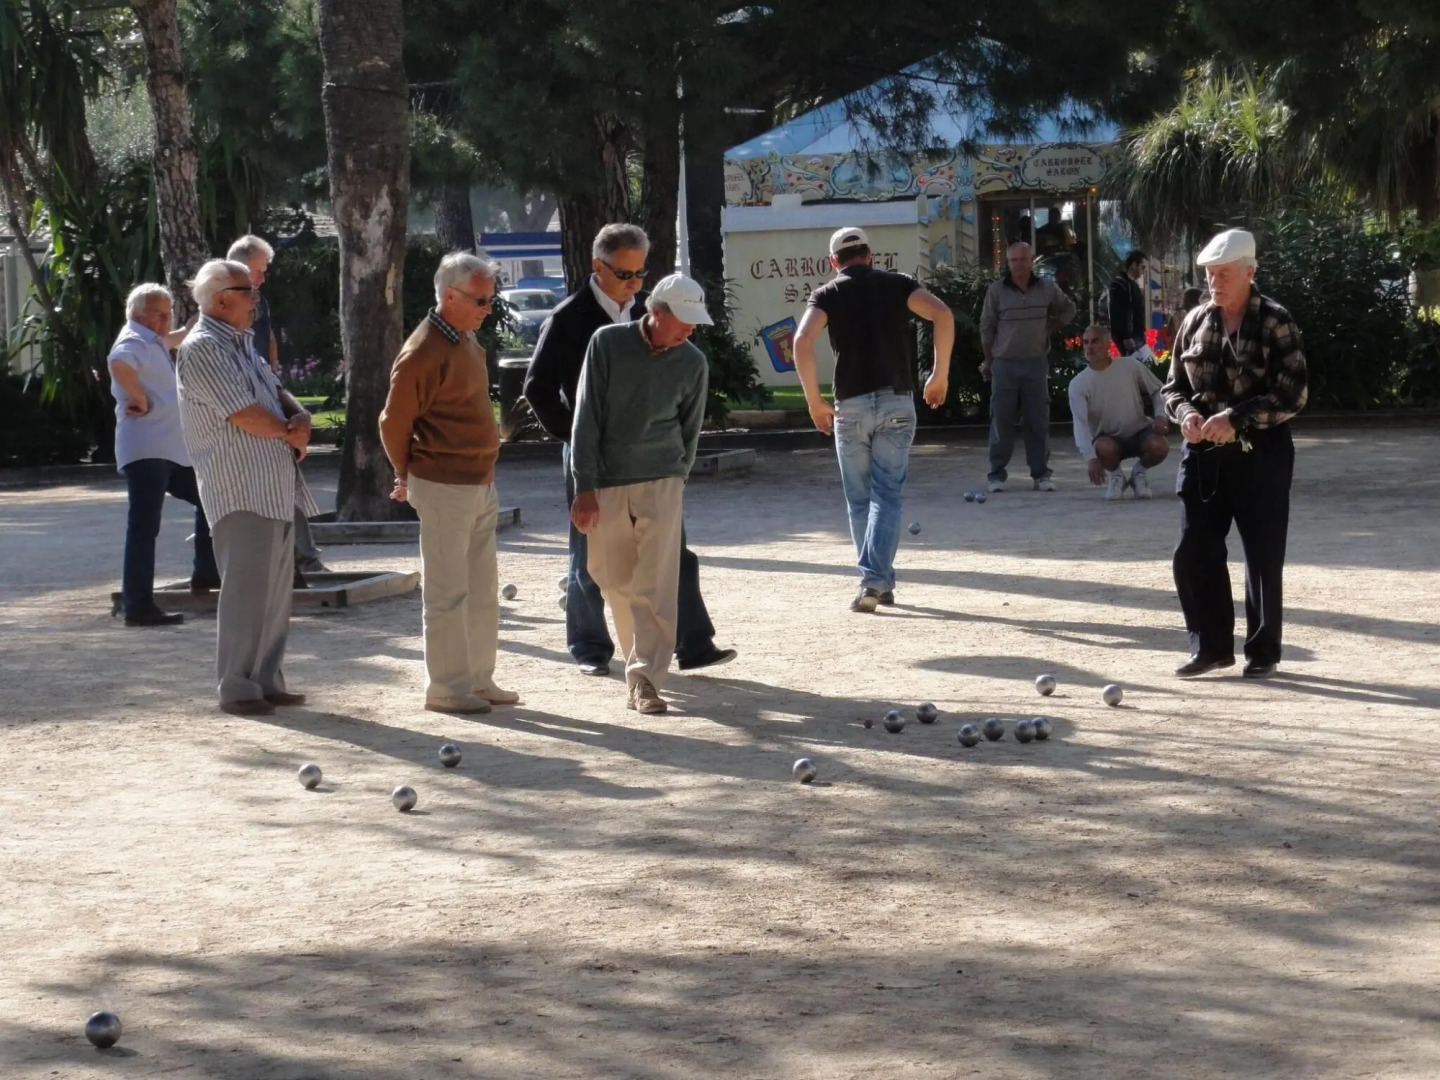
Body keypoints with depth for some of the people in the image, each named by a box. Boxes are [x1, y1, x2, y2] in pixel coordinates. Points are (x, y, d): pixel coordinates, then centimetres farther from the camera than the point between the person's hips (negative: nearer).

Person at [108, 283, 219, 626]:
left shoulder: (154, 342, 21)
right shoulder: (134, 342, -10)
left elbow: (174, 339, 46)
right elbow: (119, 363, -34)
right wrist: (139, 398, -24)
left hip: (173, 452, 11)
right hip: (145, 452, -11)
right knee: (144, 526, -13)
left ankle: (205, 573, 28)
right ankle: (138, 607, -15)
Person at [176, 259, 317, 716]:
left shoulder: (241, 344, 19)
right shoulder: (202, 348, -11)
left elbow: (277, 395, 20)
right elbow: (245, 415, -18)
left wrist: (301, 419, -3)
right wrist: (291, 434, -2)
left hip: (276, 487, 9)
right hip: (240, 488, -9)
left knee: (275, 588, 11)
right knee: (247, 589, -10)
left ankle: (267, 680, 17)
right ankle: (237, 688, -5)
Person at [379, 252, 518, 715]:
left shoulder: (466, 342, 11)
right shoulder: (423, 352, -17)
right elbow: (394, 422, -11)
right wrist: (408, 478, 2)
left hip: (480, 484, 9)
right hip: (445, 488, -9)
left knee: (483, 590, 14)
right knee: (447, 592, -2)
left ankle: (479, 679, 23)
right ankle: (446, 687, 5)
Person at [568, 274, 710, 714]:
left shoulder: (692, 363, -1)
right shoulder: (608, 344, -6)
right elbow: (586, 418, -6)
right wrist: (585, 488, -9)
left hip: (660, 482, 0)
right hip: (605, 482, 0)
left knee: (656, 586, -9)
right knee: (614, 579, 8)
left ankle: (646, 678, -10)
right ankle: (638, 660, 25)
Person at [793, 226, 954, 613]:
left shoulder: (828, 294, 6)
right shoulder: (896, 283, 8)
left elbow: (803, 340, -12)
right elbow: (942, 314, -8)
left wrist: (814, 400, -6)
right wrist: (940, 374, -2)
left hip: (851, 405, 0)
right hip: (897, 402, 0)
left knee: (859, 498, 12)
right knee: (887, 495, 1)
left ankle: (879, 582, 15)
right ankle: (875, 581, -12)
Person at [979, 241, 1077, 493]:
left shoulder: (1047, 289, 4)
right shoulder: (996, 290, -2)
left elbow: (1068, 309, 21)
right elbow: (986, 328, 3)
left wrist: (1051, 328, 9)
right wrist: (988, 361, 5)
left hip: (1036, 363, 2)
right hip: (1004, 364, -1)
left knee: (1038, 420, 2)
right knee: (1001, 420, -1)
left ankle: (1041, 474, 8)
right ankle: (997, 475, 4)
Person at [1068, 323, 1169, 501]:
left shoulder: (1131, 366, -8)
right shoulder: (1078, 384, -12)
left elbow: (1157, 391, 6)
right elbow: (1080, 423, -21)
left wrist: (1160, 416, -14)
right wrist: (1090, 457, -36)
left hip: (1139, 432, 1)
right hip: (1108, 438, -1)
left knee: (1159, 446, -31)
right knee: (1104, 448, -37)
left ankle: (1139, 472, 5)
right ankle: (1115, 476, 0)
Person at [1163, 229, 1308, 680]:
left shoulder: (1275, 322, -8)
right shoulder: (1195, 322, 7)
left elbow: (1293, 394, -13)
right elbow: (1175, 385, 14)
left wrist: (1236, 416, -21)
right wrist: (1187, 414, -8)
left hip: (1260, 454, -5)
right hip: (1203, 454, 5)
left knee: (1264, 555, 3)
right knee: (1194, 552, 3)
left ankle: (1263, 650, 16)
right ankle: (1211, 645, 16)